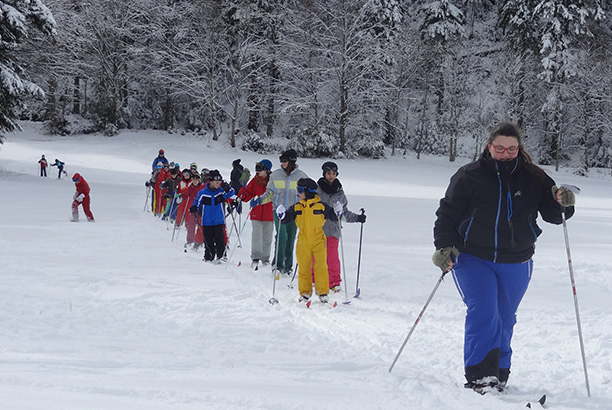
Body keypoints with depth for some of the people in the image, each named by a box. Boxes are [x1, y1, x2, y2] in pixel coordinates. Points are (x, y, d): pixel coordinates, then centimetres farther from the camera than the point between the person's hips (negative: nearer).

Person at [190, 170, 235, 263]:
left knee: (220, 239, -10)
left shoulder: (221, 191, 1)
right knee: (208, 241, 3)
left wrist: (227, 188, -27)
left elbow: (231, 194, -8)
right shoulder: (202, 193, 0)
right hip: (207, 222, 0)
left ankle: (221, 256, -2)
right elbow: (197, 202, 9)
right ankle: (208, 258, 14)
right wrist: (194, 208, -10)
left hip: (219, 221, 0)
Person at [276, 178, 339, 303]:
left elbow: (332, 216, 4)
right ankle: (305, 293, 17)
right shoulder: (296, 207, 5)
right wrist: (282, 216, -20)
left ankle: (323, 293, 3)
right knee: (303, 268, 6)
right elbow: (288, 218, 1)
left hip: (318, 241, -3)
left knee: (320, 267, -6)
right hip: (303, 242, 3)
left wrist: (337, 213, -16)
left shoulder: (321, 206, -3)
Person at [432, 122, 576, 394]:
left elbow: (552, 214, 1)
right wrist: (445, 247, -13)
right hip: (473, 259, -3)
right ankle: (480, 378, -21)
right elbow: (447, 214, 0)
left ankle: (498, 376, 28)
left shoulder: (533, 178, 3)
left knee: (504, 321, 13)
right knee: (483, 313, -19)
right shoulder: (469, 176, -3)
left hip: (515, 264, 3)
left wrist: (561, 203, -21)